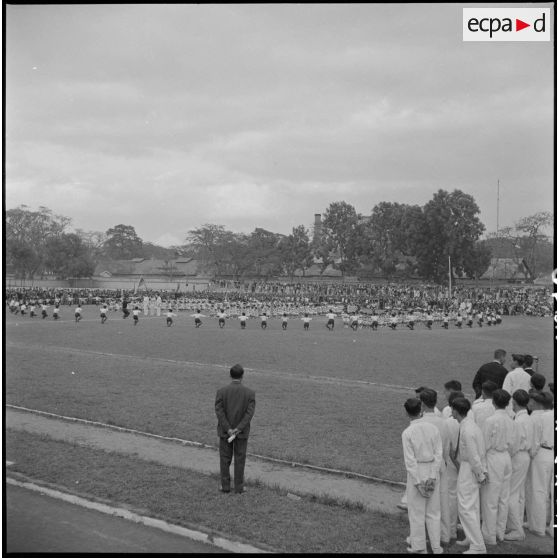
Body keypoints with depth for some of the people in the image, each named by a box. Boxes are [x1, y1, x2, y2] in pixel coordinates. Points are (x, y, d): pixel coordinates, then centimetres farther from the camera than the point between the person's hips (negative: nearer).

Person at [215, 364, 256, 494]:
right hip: (242, 432, 0)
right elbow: (250, 413, -15)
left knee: (225, 459, 11)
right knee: (240, 459, 10)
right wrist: (238, 429, -17)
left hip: (225, 430, 0)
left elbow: (219, 411, -15)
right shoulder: (250, 393, -9)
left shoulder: (221, 391, -10)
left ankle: (225, 486, 14)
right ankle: (239, 487, 14)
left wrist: (228, 430, -15)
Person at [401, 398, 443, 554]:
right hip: (433, 471, 4)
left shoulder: (407, 433, -14)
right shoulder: (433, 428, -4)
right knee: (433, 511, 15)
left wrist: (418, 482, -10)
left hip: (417, 472, -3)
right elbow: (438, 454, -6)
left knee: (417, 511, 11)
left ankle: (419, 546, 20)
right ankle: (436, 547, 20)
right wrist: (432, 477, -6)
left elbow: (410, 460, -15)